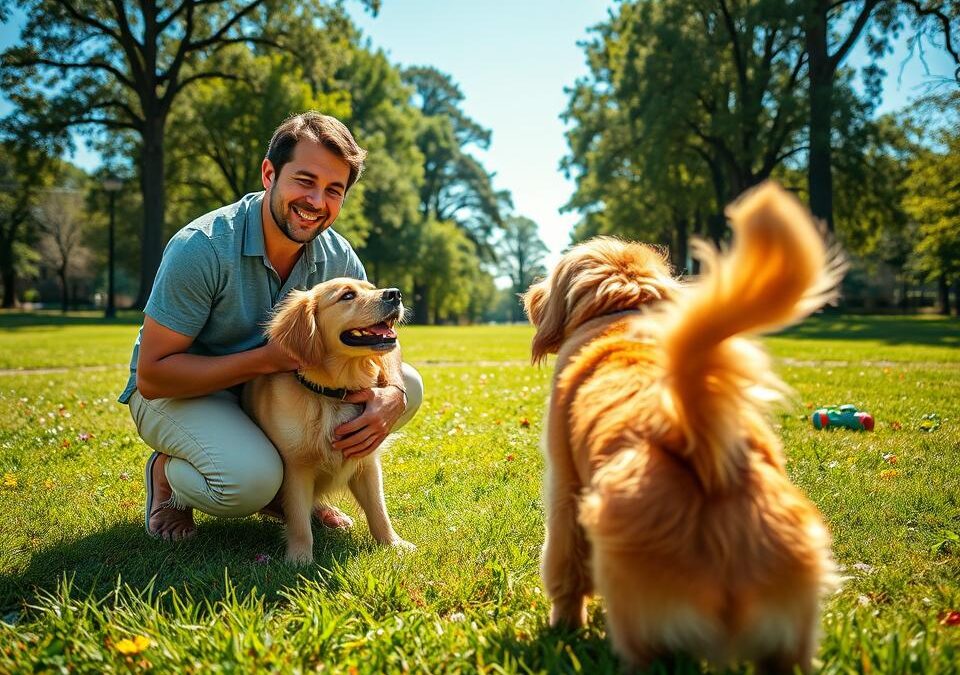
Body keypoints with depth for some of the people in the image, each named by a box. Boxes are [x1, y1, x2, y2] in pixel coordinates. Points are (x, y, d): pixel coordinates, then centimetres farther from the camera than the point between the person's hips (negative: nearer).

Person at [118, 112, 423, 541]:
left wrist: (390, 397, -28)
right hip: (180, 392, -5)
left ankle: (288, 481, 6)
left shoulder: (338, 259, -10)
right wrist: (267, 358, -33)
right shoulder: (201, 247, -26)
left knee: (409, 385, -9)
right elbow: (152, 375, -24)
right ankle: (168, 473, 0)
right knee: (250, 479, -37)